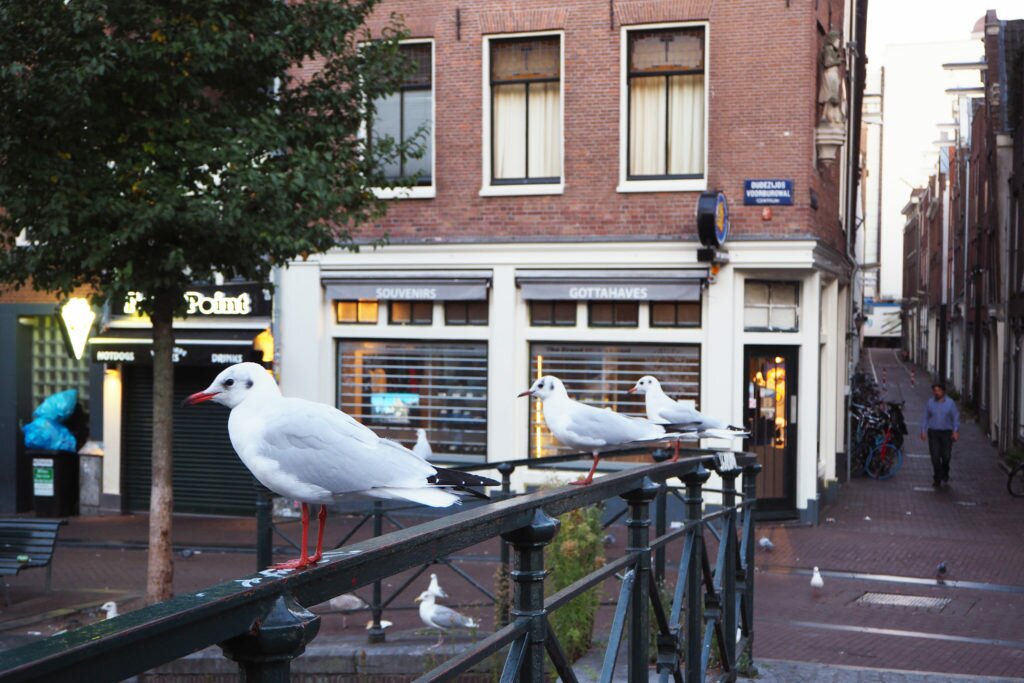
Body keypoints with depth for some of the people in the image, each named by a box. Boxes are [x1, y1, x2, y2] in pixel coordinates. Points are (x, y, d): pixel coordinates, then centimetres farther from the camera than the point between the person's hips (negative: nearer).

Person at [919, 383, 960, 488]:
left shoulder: (950, 403, 1)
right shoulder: (930, 403, 4)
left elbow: (956, 417, 0)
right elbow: (925, 417, 7)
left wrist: (956, 431, -10)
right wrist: (923, 431, -1)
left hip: (946, 433, 0)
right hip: (933, 432, 1)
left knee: (946, 456, 2)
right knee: (935, 456, -6)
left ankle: (945, 474, 32)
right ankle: (937, 479, 2)